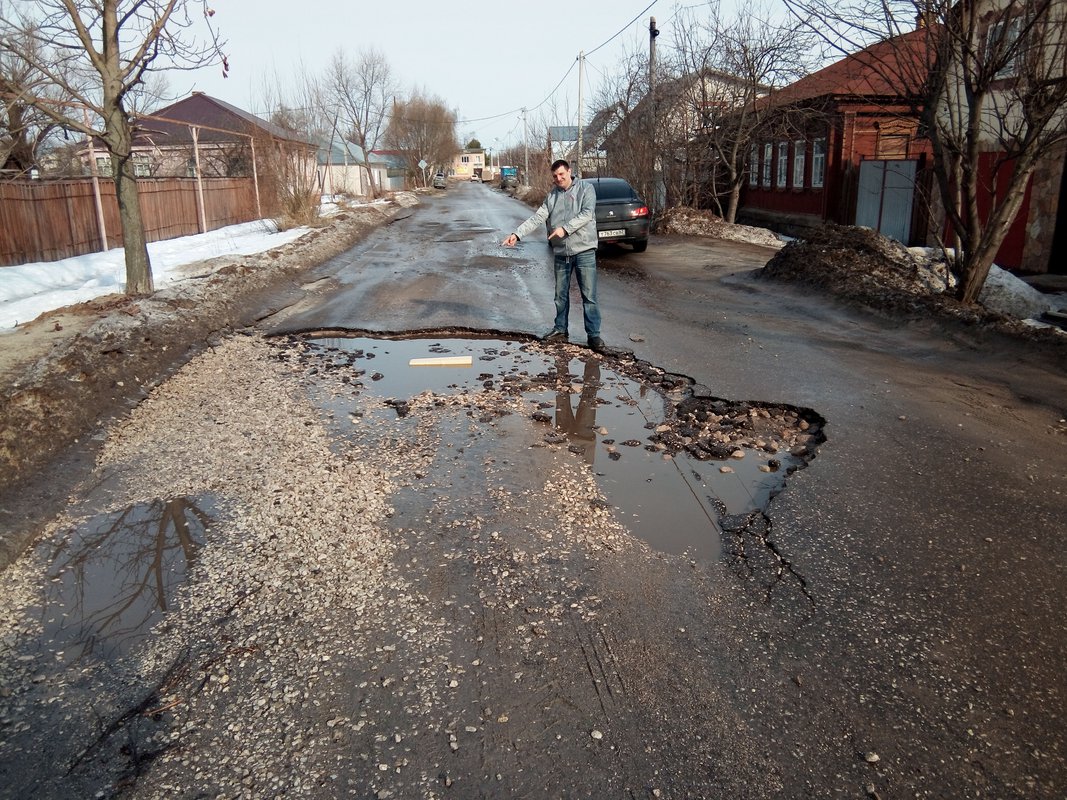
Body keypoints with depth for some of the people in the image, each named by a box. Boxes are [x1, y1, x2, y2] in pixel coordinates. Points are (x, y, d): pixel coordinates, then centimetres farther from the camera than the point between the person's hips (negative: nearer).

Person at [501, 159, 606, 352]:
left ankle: (594, 335, 3)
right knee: (561, 295, 14)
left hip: (584, 251, -5)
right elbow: (537, 218, 3)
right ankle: (560, 330, 28)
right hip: (561, 253, 5)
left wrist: (565, 228, -23)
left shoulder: (585, 188, -2)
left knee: (589, 296, -3)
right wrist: (517, 234, -9)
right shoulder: (552, 195, 10)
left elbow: (587, 214, -15)